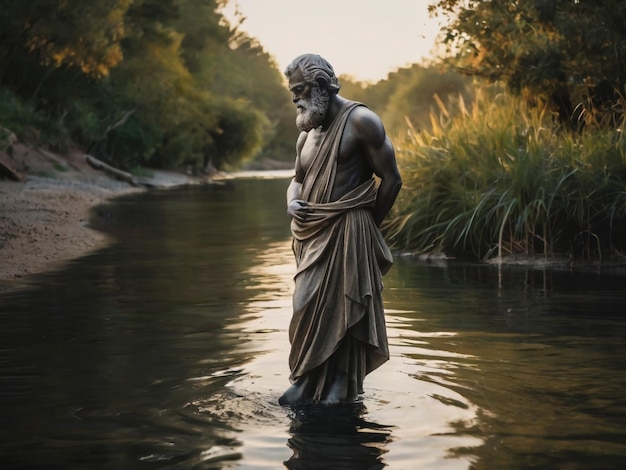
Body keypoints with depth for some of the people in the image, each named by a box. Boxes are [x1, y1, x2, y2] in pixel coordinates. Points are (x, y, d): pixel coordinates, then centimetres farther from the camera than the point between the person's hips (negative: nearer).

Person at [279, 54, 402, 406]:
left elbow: (391, 179, -7)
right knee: (311, 308, 7)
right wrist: (291, 203, 4)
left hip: (345, 233, -7)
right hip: (311, 236, 7)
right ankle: (309, 383, 13)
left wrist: (366, 224, 0)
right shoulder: (307, 134, 17)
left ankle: (339, 387, 0)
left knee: (343, 308, -6)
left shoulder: (360, 121, -6)